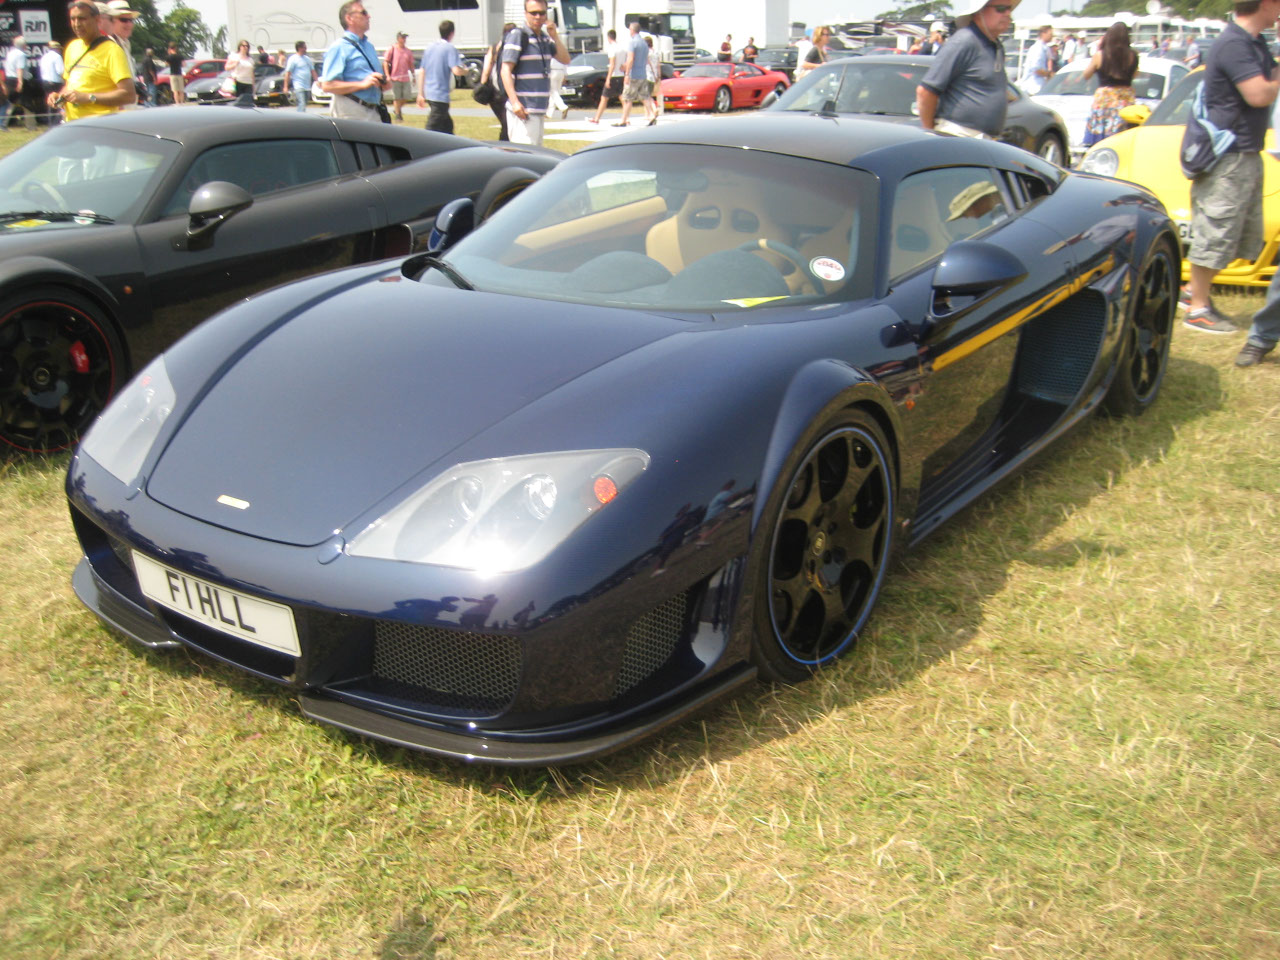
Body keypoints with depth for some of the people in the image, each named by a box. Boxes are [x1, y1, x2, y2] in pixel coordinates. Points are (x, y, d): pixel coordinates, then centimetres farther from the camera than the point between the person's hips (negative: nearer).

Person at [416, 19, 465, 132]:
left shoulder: (429, 48, 13)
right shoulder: (450, 48, -8)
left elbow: (421, 72, 14)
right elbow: (456, 71, -20)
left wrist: (420, 94, 19)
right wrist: (465, 71, 2)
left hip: (429, 93, 8)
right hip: (441, 95, -8)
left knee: (447, 124, 20)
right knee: (432, 128, -10)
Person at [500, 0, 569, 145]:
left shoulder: (545, 37, 16)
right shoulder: (517, 36, -8)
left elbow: (565, 59, 11)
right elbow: (505, 70, -15)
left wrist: (555, 37, -4)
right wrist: (514, 102, -25)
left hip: (539, 110, 9)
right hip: (523, 109, -9)